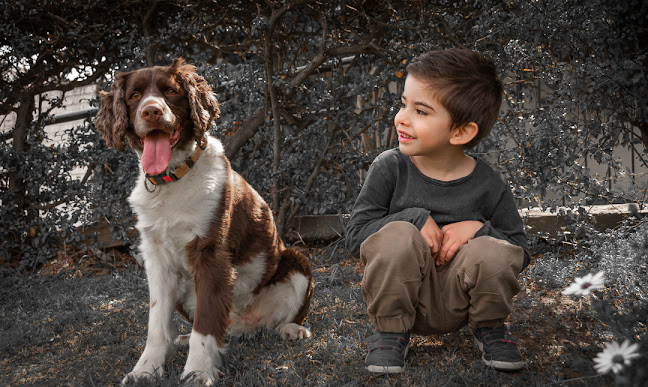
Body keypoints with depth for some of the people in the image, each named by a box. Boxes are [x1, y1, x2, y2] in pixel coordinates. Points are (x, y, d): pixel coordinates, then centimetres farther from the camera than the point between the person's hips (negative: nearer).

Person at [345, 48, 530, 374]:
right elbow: (356, 234, -9)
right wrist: (416, 218, -22)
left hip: (456, 301, 1)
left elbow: (519, 252, 0)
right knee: (398, 235, -30)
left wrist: (478, 228, -20)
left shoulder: (489, 185, -7)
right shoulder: (390, 168, -8)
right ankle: (391, 332, -5)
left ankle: (488, 326, 5)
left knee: (494, 252, -29)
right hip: (400, 295, 0)